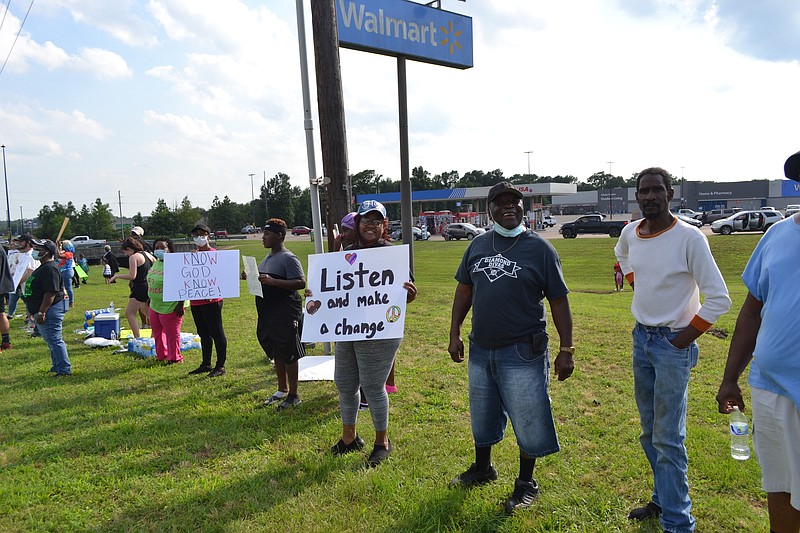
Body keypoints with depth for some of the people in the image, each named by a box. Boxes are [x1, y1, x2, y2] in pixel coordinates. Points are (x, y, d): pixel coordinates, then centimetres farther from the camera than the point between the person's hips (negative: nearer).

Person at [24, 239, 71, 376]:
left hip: (50, 310, -11)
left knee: (54, 339, -8)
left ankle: (64, 369, -4)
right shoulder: (44, 267, 16)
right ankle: (57, 366, 27)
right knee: (52, 339, 18)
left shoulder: (49, 269, -20)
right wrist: (36, 311, 26)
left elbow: (51, 293, -26)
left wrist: (41, 312, -26)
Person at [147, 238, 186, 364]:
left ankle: (174, 358, 18)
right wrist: (149, 298, 22)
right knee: (157, 332, 20)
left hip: (170, 307, -9)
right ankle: (161, 355, 36)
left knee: (172, 333, 3)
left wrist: (180, 305, -23)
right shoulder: (156, 264, 9)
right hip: (154, 306, 9)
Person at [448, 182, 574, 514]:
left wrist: (566, 349, -11)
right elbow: (464, 290, 11)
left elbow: (558, 301, -8)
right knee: (481, 416, 21)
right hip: (480, 349, 5)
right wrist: (455, 333, 7)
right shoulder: (478, 245, 4)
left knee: (528, 422, 7)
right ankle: (482, 469, 44)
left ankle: (526, 484, 29)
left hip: (522, 352, -5)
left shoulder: (540, 248, -9)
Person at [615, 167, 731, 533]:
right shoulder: (629, 233, 1)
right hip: (640, 337, 7)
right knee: (650, 433, 18)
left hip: (673, 343, -7)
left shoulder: (689, 238, -17)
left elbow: (719, 298, -16)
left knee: (668, 438, -3)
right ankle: (663, 499, 35)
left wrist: (687, 336, -13)